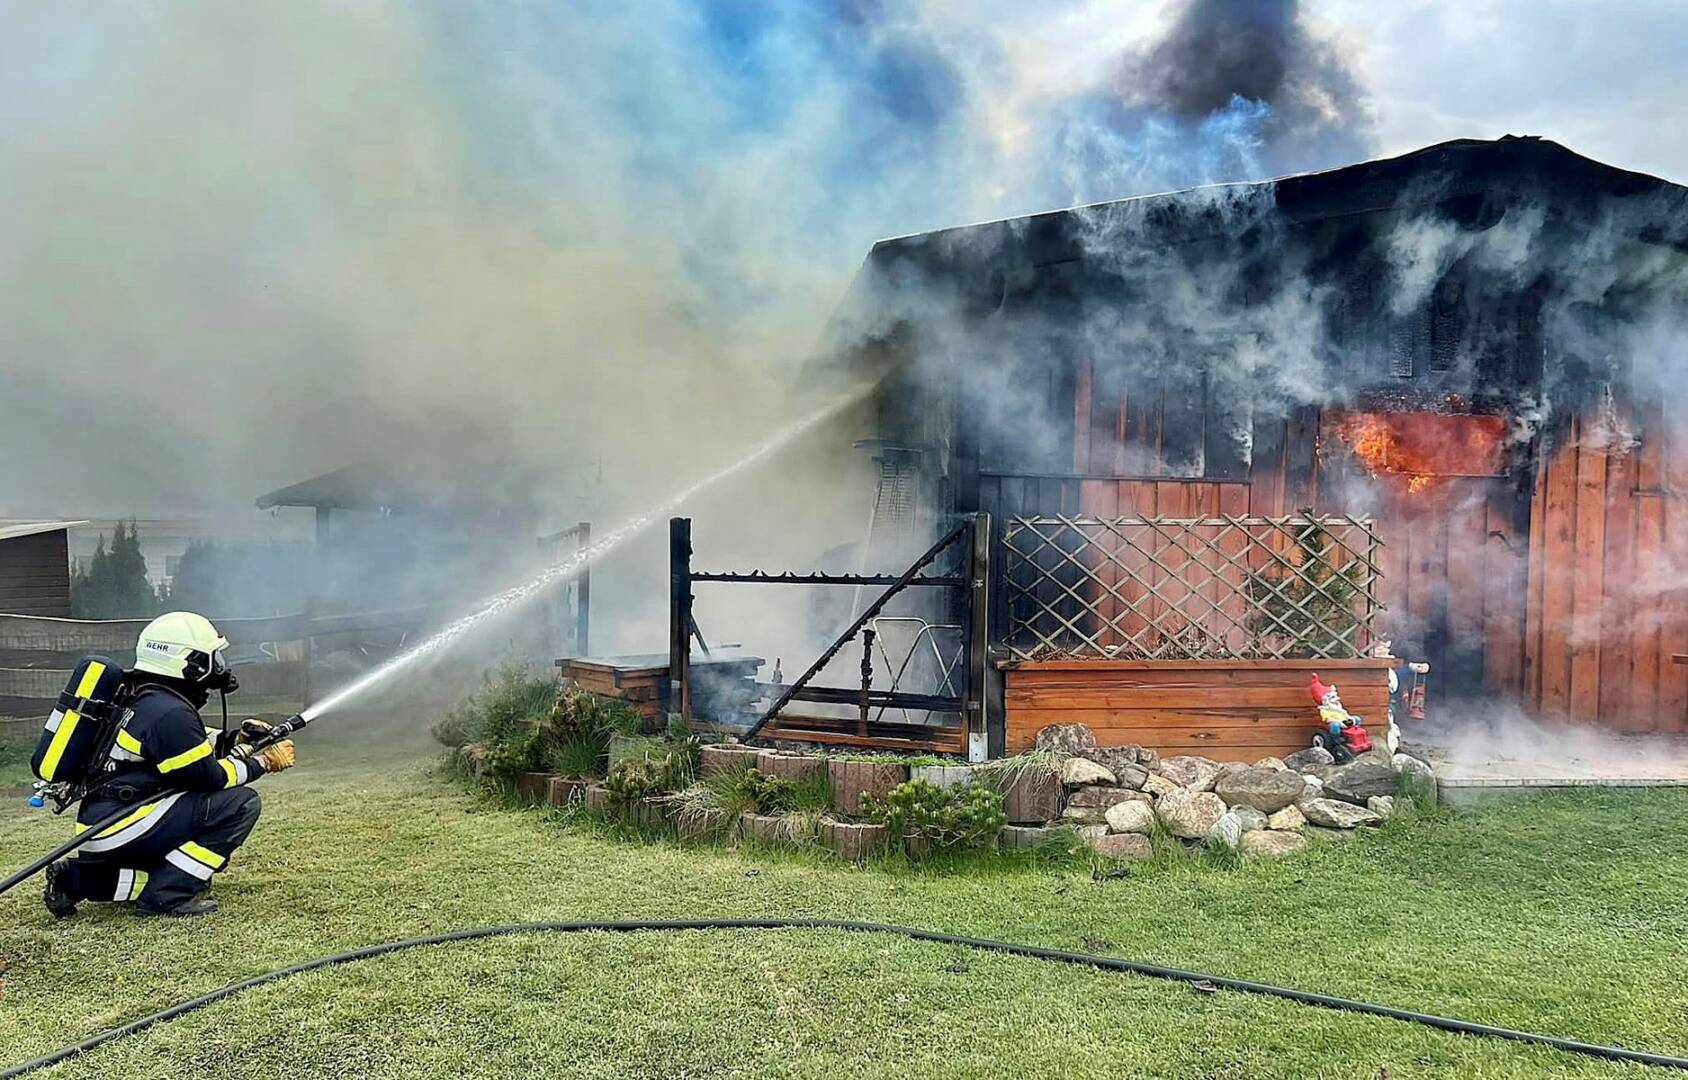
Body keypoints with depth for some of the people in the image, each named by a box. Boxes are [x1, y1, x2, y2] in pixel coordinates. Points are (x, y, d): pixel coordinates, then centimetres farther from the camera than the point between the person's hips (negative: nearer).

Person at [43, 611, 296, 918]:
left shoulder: (146, 700, 15)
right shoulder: (170, 713, -16)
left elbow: (193, 751, 24)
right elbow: (212, 778, -13)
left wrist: (238, 740, 12)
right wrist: (264, 762, -1)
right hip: (117, 828, -10)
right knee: (240, 803, -16)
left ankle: (77, 879, 15)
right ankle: (166, 896, -15)